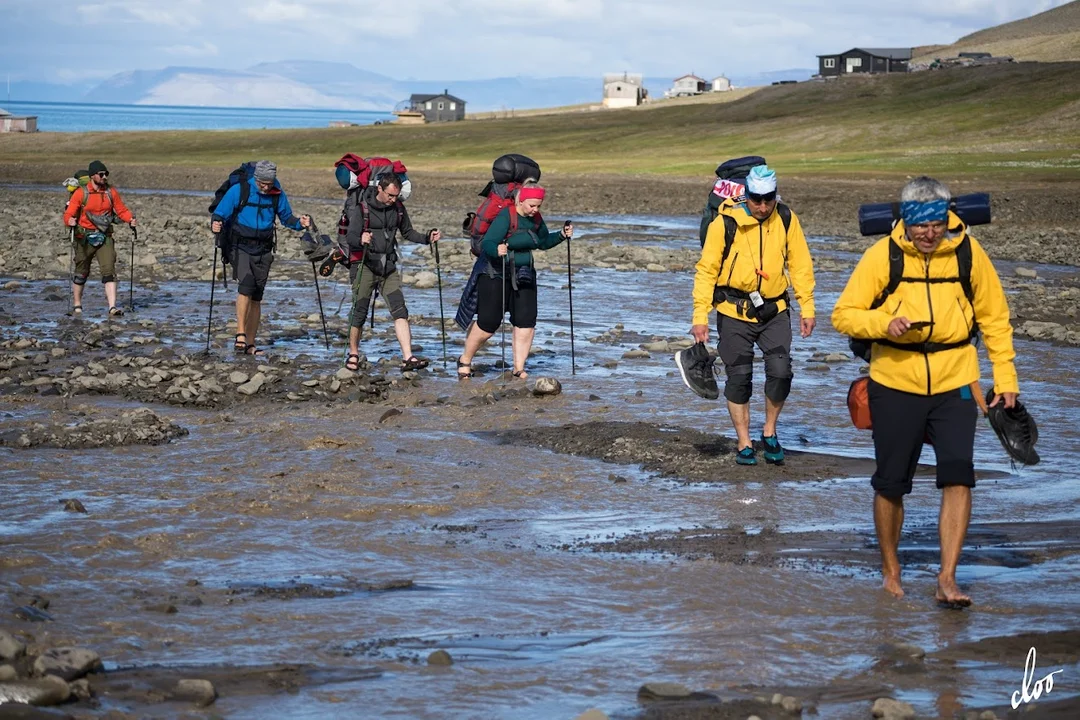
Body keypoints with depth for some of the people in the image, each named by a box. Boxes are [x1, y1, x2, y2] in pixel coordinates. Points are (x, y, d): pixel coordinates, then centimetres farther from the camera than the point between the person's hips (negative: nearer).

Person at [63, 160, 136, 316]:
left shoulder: (111, 192, 3)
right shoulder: (81, 193, -8)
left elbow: (121, 210, 9)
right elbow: (69, 214, -10)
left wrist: (130, 219, -11)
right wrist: (70, 221, -32)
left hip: (104, 238, 2)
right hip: (84, 238, -2)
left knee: (109, 271, -12)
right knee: (81, 273, 11)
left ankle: (112, 307, -17)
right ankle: (77, 305, 29)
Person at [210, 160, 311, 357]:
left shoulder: (277, 194, 1)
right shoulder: (239, 190, -9)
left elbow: (286, 217, 14)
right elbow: (220, 214, -5)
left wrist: (300, 222, -6)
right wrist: (216, 225, -27)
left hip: (263, 250, 4)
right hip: (241, 247, -4)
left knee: (256, 296, 6)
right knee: (246, 284, -25)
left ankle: (250, 344, 12)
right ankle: (240, 334, -23)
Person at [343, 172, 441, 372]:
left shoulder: (398, 208, 5)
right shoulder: (362, 208, -11)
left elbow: (407, 232, 18)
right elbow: (350, 237, -17)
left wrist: (427, 238, 0)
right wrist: (361, 240, -39)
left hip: (388, 266, 4)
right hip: (365, 265, -4)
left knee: (400, 311, -8)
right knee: (359, 312, 1)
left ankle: (407, 358, -13)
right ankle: (353, 354, 21)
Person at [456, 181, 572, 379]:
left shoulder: (535, 218, 3)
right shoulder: (506, 216, -20)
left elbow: (544, 242, 20)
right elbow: (487, 244, -28)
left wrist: (561, 235, 3)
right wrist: (496, 250, -49)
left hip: (524, 275, 6)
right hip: (496, 275, -6)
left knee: (526, 321, -3)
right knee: (488, 323, -2)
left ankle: (519, 368, 6)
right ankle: (465, 361, 19)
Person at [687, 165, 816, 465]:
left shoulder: (786, 220, -3)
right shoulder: (725, 223, -11)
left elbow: (800, 265, 6)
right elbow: (706, 270, -6)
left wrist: (807, 307, 2)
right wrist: (700, 316, -9)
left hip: (775, 310, 2)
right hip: (735, 312, -1)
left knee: (781, 371, -11)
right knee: (739, 378, 2)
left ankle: (769, 432, 12)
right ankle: (744, 445, 16)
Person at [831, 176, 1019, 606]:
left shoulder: (968, 253, -2)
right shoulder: (882, 255, -7)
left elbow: (995, 318, 9)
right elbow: (844, 314, -5)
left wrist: (1005, 377, 6)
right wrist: (884, 323, -23)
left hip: (954, 384, 0)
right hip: (895, 385, 0)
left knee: (958, 475, -14)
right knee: (891, 484, 8)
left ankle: (947, 578, -9)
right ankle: (890, 569, 28)